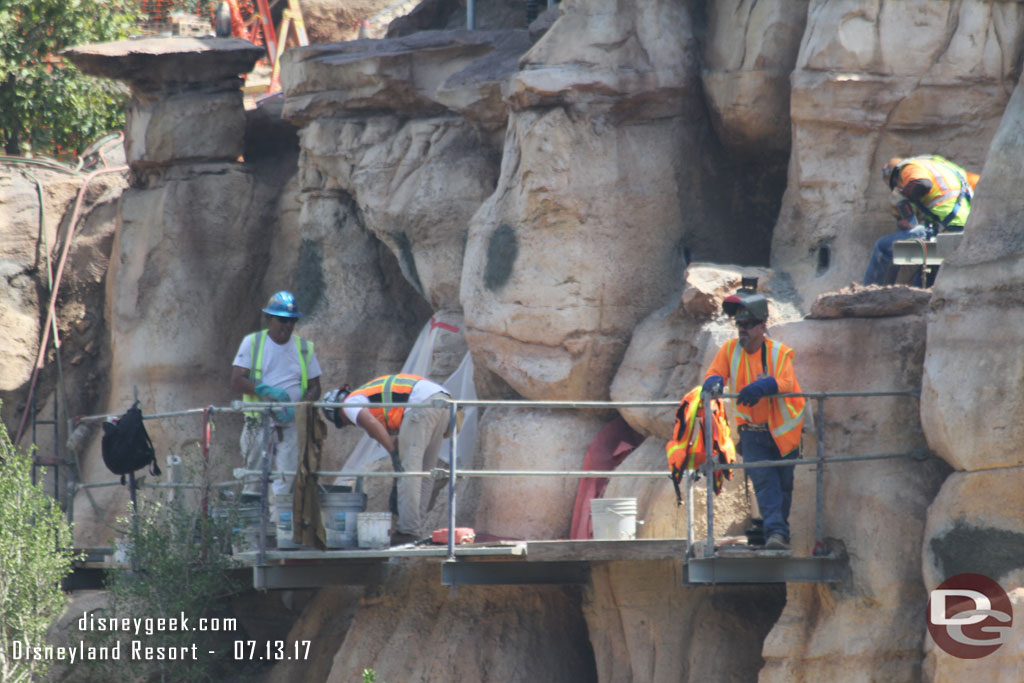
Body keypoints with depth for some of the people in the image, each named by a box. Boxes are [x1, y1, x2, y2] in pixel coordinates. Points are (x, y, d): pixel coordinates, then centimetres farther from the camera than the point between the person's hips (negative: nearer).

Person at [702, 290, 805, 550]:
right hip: (753, 432, 0)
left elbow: (786, 383, -23)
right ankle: (776, 532, -22)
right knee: (764, 481, -14)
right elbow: (713, 374, -4)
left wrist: (761, 387, -43)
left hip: (783, 431, 0)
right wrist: (714, 383, -30)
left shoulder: (779, 353, -8)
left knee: (784, 484, 8)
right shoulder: (730, 350, 0)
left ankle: (779, 529, 25)